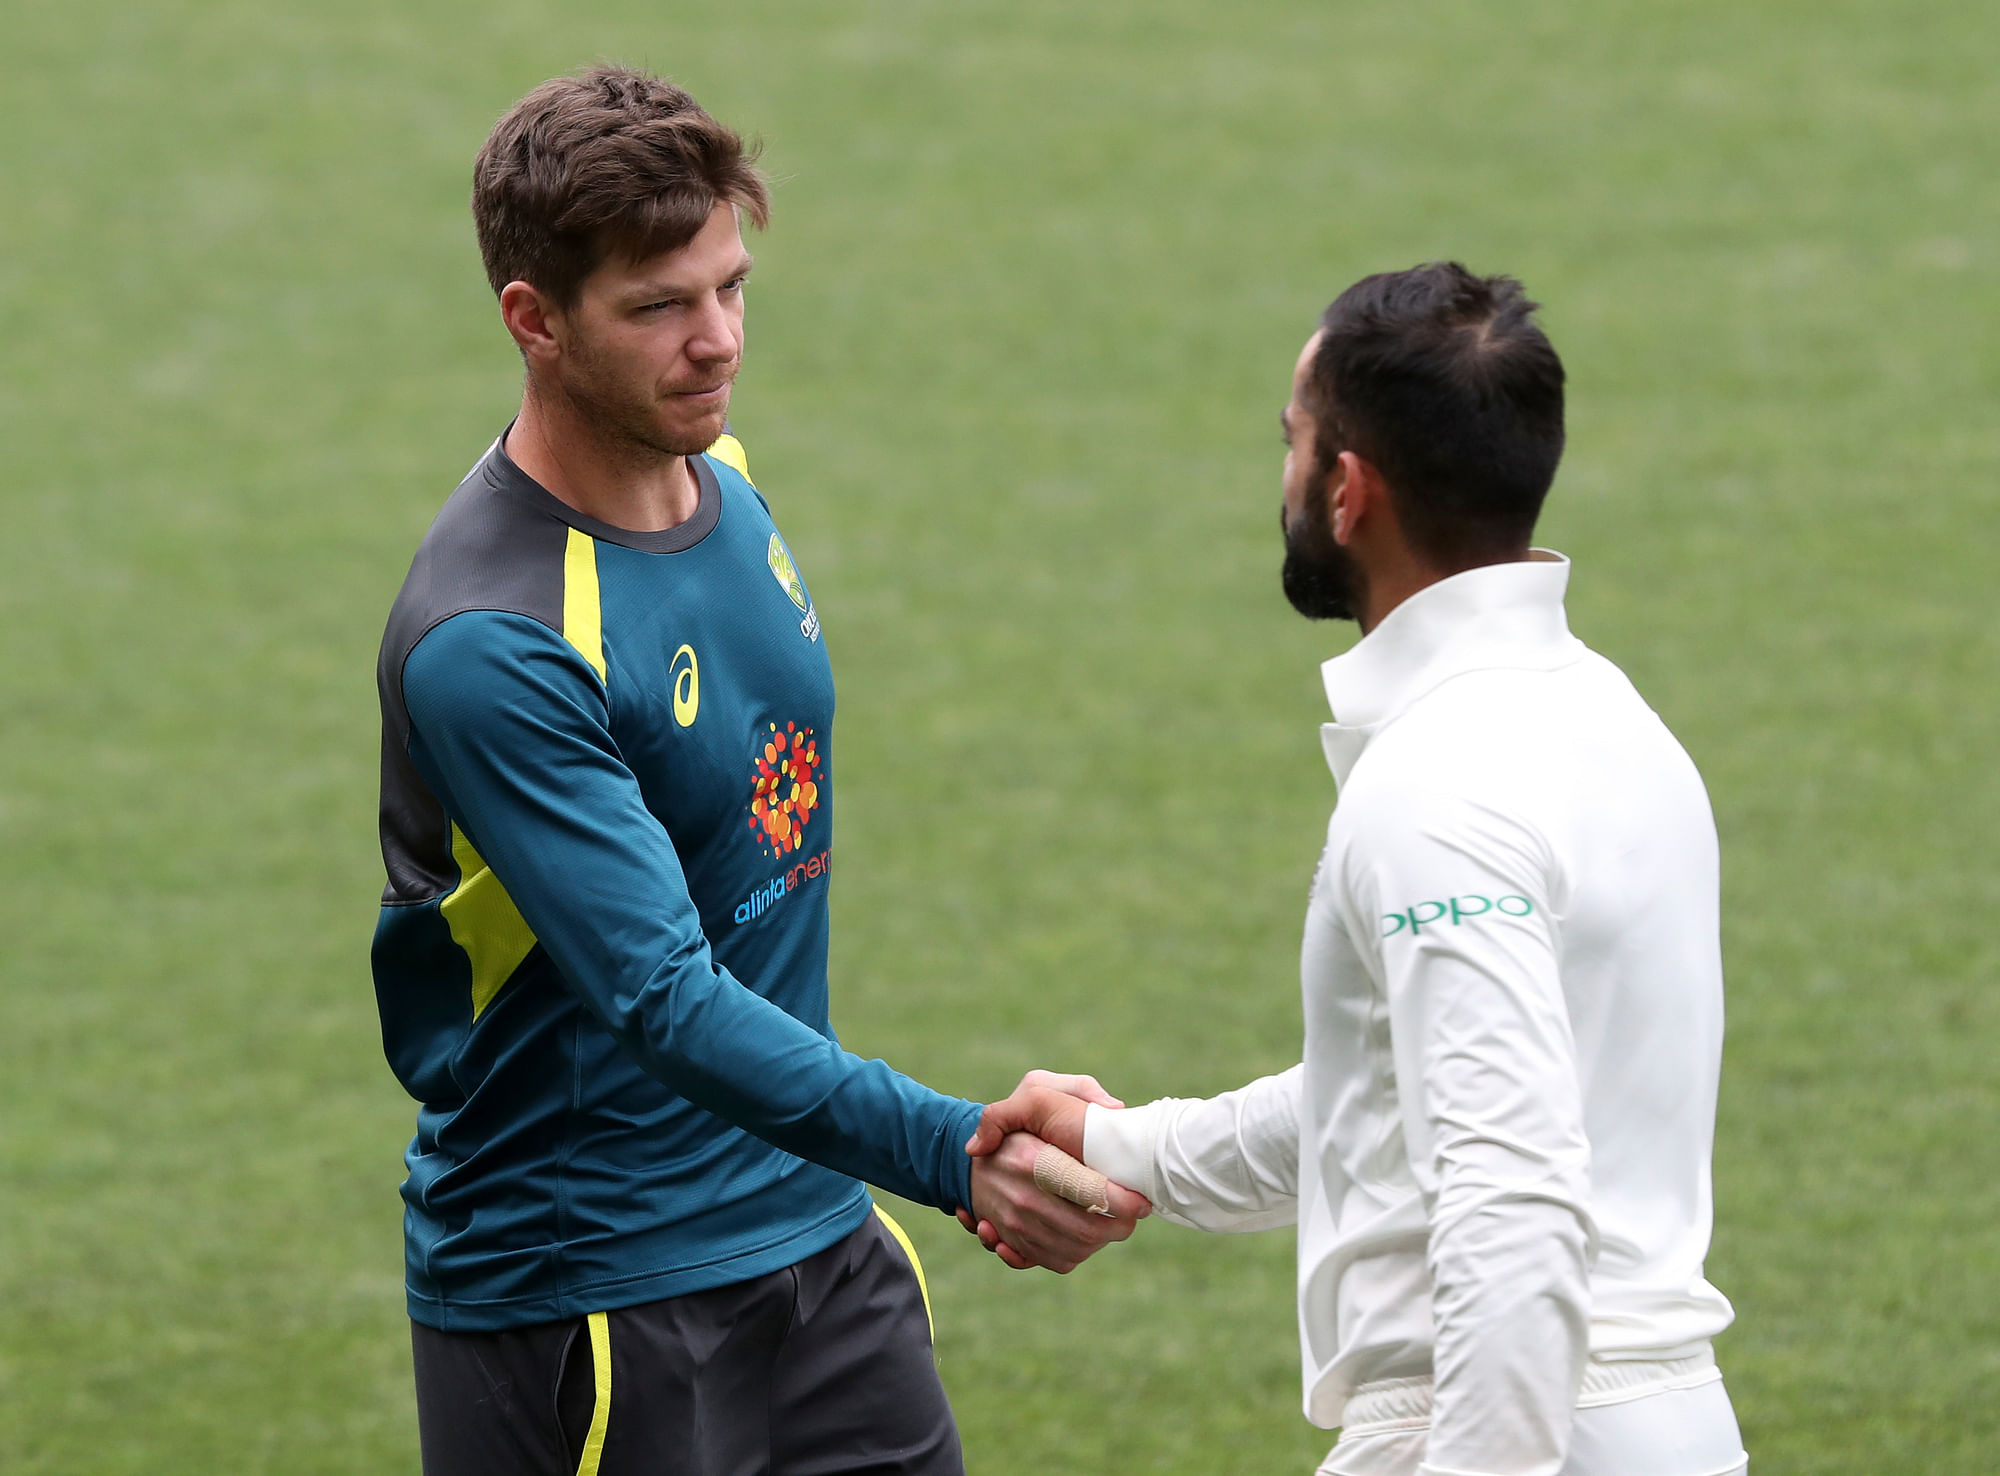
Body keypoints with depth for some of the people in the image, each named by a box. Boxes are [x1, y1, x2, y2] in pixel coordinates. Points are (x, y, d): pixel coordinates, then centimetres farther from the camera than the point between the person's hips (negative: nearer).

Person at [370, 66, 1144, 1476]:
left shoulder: (720, 472, 3)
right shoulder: (488, 645, -24)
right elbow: (665, 1000, -29)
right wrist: (955, 1153, -38)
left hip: (821, 1235, 7)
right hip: (589, 1294, -7)